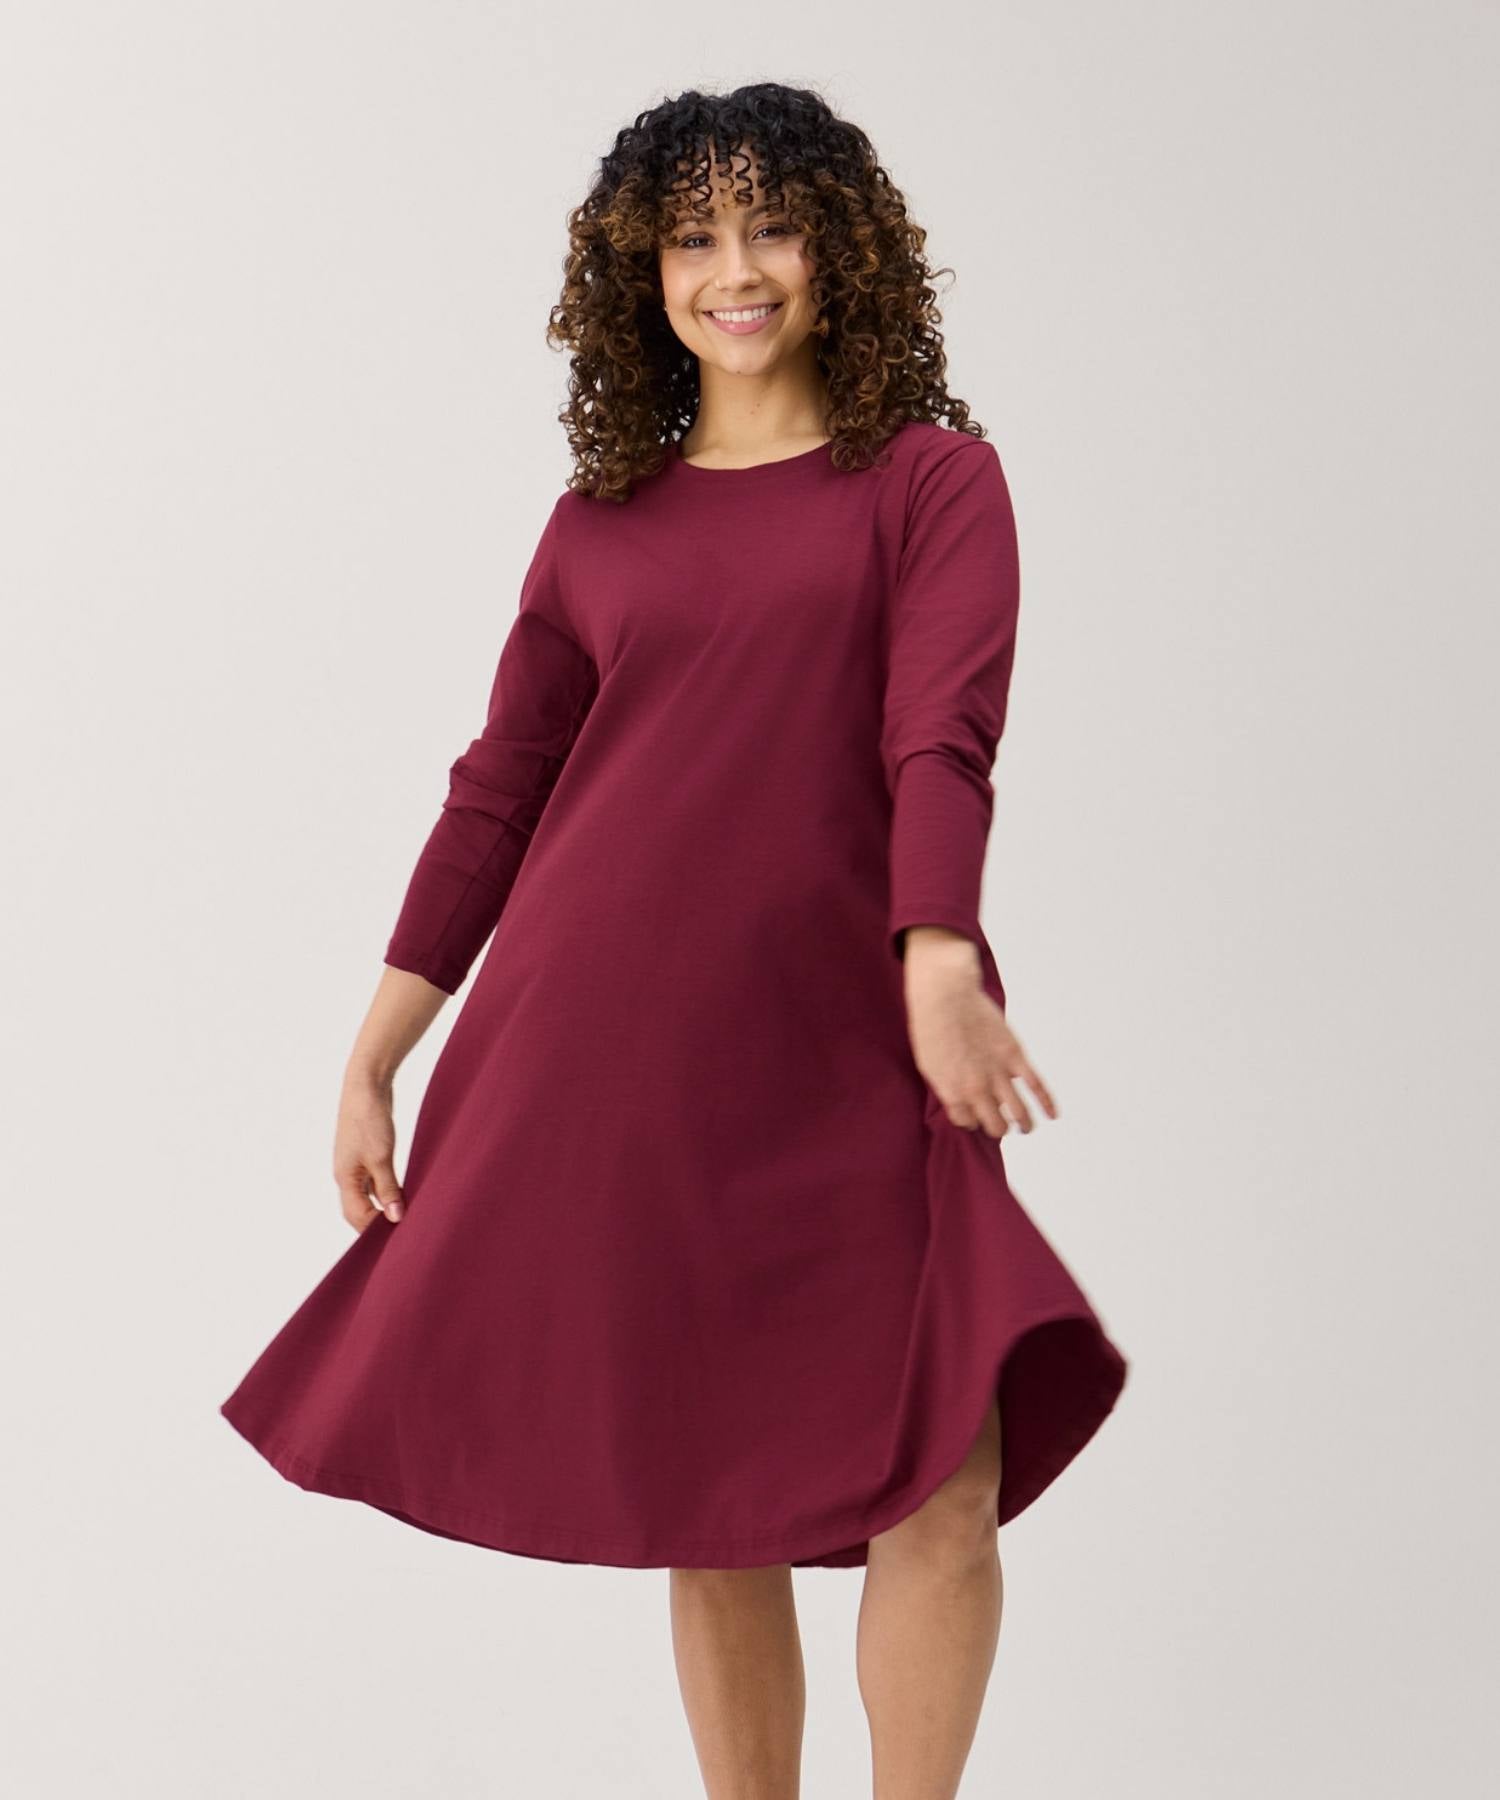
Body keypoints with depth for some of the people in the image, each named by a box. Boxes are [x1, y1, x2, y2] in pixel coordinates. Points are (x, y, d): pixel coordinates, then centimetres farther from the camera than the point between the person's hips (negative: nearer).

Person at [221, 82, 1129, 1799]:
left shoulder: (931, 479, 5)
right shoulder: (600, 521, 14)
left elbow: (943, 739, -10)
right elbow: (498, 790, 15)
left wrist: (940, 971, -27)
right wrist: (372, 1061, 11)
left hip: (848, 1049, -2)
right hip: (609, 1057, 2)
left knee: (943, 1486, -11)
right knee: (709, 1504, 7)